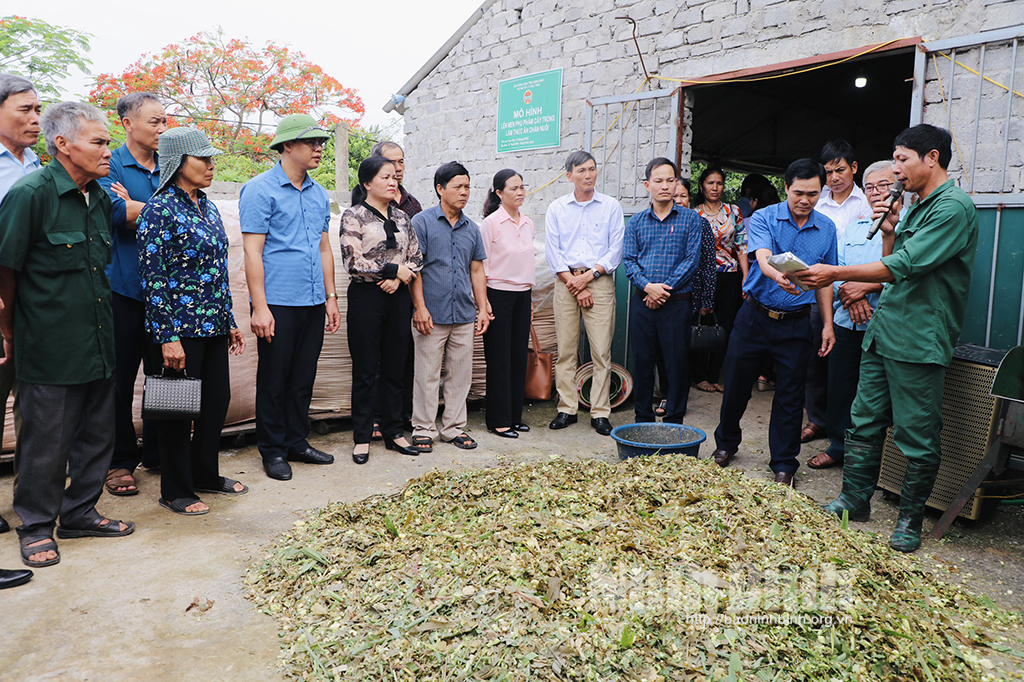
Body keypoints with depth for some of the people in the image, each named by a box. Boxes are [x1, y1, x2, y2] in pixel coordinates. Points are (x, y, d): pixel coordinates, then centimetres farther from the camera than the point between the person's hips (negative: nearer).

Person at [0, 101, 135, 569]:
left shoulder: (100, 198, 9)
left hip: (98, 344, 7)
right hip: (49, 349, -7)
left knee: (97, 435, 15)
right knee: (47, 442, 5)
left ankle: (80, 512, 32)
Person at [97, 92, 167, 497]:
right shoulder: (110, 167, -1)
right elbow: (118, 212, -19)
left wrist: (134, 207, -9)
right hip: (124, 287, -4)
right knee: (120, 378, 4)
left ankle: (157, 452, 25)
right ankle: (119, 461, 16)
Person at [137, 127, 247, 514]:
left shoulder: (208, 208, 12)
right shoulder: (160, 210, -11)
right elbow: (152, 277, -15)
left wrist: (230, 321, 17)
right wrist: (167, 337, -18)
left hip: (213, 326, 8)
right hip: (179, 328, -8)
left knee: (218, 399, 14)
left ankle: (206, 474, 31)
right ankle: (175, 491, 18)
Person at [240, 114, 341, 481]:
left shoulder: (319, 194, 14)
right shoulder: (260, 190, -6)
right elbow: (252, 251, -10)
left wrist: (330, 297, 14)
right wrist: (260, 306, -15)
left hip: (313, 301, 6)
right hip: (278, 303, -6)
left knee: (303, 378, 13)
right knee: (274, 379, 4)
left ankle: (297, 442, 25)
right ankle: (273, 450, 16)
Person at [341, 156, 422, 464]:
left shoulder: (400, 216, 12)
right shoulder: (353, 216, -4)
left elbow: (416, 256, 11)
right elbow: (354, 262, -14)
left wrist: (399, 277, -8)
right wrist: (394, 269, -11)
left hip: (398, 297, 5)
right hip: (365, 297, -5)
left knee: (395, 367, 10)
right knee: (365, 370, 2)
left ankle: (394, 432, 22)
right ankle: (362, 438, 14)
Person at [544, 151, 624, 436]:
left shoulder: (611, 206, 8)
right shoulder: (556, 208, 10)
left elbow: (616, 249, 2)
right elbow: (551, 251, 4)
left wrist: (588, 276, -8)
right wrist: (573, 282, -6)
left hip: (600, 281, -1)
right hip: (566, 282, 1)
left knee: (601, 350, -4)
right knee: (565, 349, 1)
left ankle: (600, 412, 3)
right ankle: (567, 409, 11)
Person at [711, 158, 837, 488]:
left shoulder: (826, 229, 5)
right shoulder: (763, 218, -6)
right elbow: (763, 259, -25)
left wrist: (828, 323, 6)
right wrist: (779, 277, -47)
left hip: (796, 324, 2)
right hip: (755, 316, -1)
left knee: (790, 394, 5)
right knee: (736, 383, 8)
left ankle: (784, 463, 20)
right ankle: (726, 443, 32)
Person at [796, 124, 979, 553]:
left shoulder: (954, 207, -11)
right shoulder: (916, 209, 18)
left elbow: (903, 267, -21)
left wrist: (836, 273, -20)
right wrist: (889, 231, 5)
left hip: (918, 341, -8)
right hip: (882, 331, 9)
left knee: (917, 436, 2)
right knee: (864, 421, 12)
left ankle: (910, 521, 15)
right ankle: (855, 501, 23)